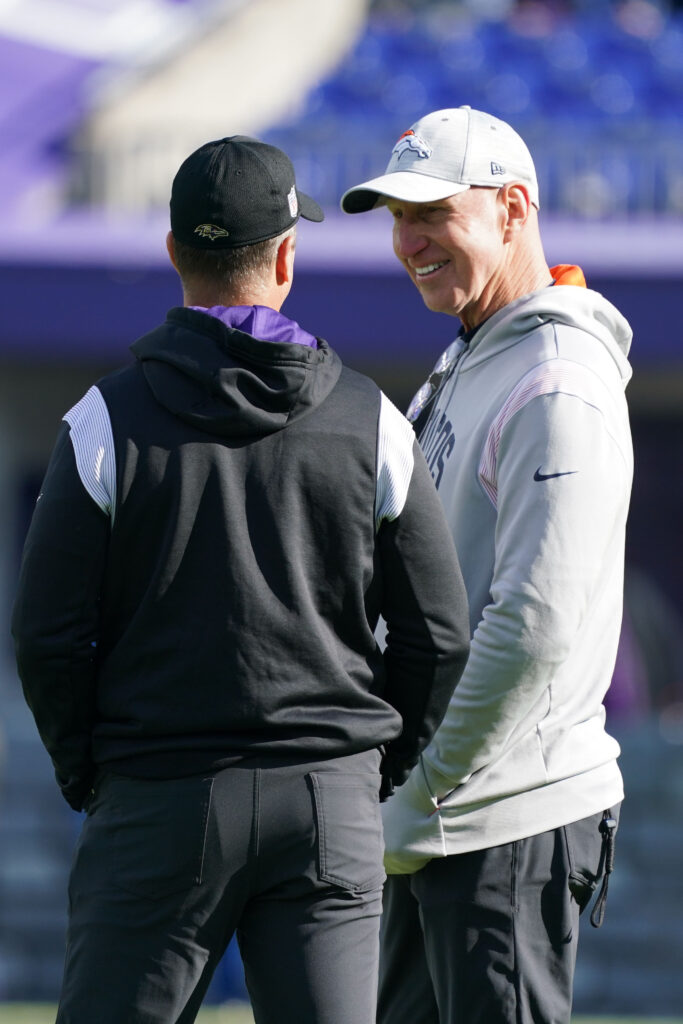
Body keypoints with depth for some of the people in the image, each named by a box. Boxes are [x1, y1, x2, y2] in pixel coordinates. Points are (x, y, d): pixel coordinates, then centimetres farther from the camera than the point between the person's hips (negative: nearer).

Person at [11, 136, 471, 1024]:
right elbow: (438, 633, 4)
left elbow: (49, 633, -5)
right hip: (329, 809, 2)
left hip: (160, 803, -2)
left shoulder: (107, 420, -4)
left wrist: (87, 772, 9)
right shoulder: (371, 422, 2)